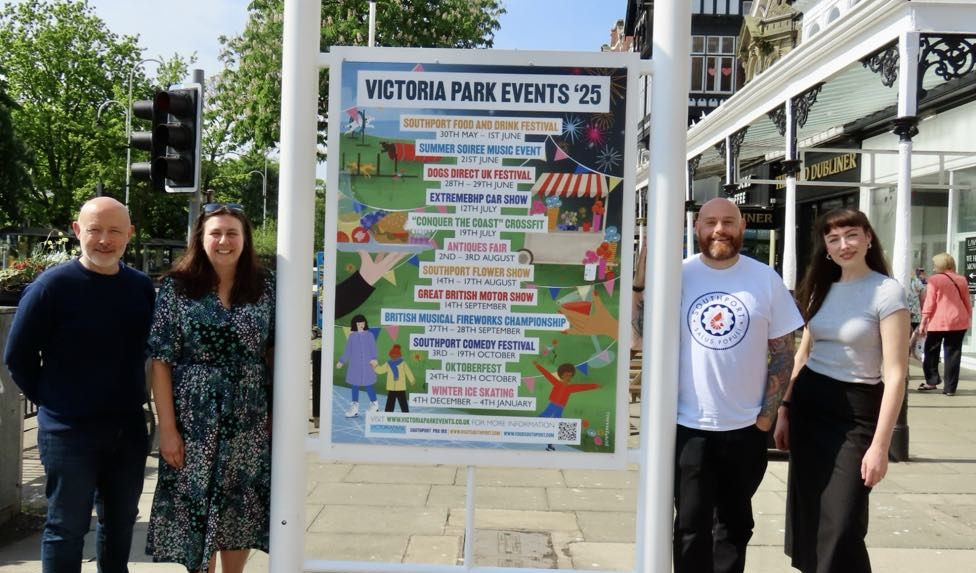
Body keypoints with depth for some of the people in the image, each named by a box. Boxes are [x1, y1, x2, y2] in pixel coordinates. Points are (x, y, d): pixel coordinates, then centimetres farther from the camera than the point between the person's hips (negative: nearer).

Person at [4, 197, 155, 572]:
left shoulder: (142, 287, 2)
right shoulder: (52, 286, -12)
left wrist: (132, 399, 9)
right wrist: (52, 402, -2)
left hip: (129, 428, 5)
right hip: (69, 430, -4)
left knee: (121, 521, 17)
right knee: (67, 528, 6)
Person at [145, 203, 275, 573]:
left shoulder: (264, 287, 2)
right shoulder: (178, 286, -3)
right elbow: (161, 362, -5)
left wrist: (278, 414, -1)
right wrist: (167, 428, -9)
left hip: (249, 421, 2)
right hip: (194, 420, -1)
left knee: (242, 511, 10)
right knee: (196, 509, 8)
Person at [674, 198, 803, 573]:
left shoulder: (766, 279, -1)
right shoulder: (679, 274, -4)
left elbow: (783, 352, 3)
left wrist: (767, 415, -2)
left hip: (746, 427, 1)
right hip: (688, 425, -1)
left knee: (735, 524, 18)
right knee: (691, 526, 8)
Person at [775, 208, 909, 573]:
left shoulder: (887, 292, -10)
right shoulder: (820, 289, 8)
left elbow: (895, 374, -15)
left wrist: (880, 445, -19)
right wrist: (784, 409, 9)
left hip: (855, 411, -5)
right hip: (808, 404, 6)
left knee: (841, 527, -5)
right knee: (807, 518, 11)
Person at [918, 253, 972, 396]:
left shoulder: (934, 279, -3)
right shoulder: (961, 279, 10)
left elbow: (930, 303, -6)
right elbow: (967, 302, 13)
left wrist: (923, 322, -4)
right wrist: (968, 319, 24)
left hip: (938, 321, -4)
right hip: (959, 321, 4)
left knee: (931, 351, 11)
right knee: (953, 353, 5)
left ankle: (931, 381, 9)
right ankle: (950, 387, 5)